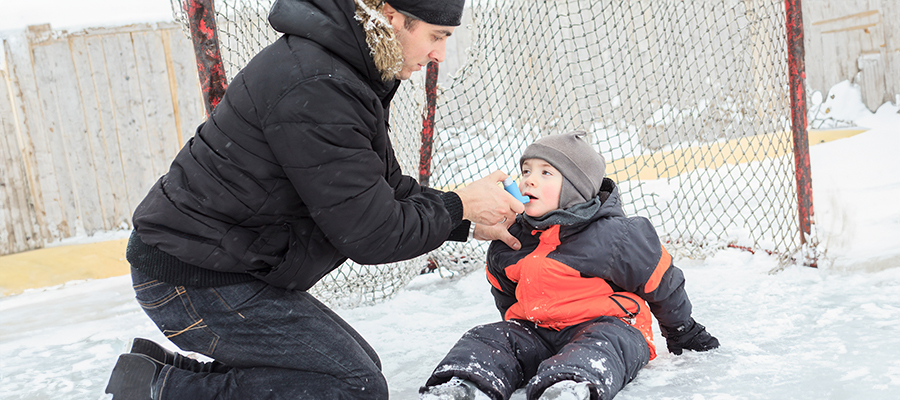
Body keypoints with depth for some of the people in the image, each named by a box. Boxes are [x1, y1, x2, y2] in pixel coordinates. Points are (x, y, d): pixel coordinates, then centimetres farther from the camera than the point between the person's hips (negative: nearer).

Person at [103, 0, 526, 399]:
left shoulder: (343, 73, 7)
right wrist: (459, 206, -7)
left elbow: (383, 186, 18)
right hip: (193, 280, -10)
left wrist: (468, 224, 13)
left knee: (358, 365, 12)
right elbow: (370, 235, -21)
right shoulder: (315, 89, -26)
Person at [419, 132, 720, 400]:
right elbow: (506, 295, 25)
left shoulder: (611, 236, -11)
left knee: (598, 347, -37)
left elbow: (660, 284, 0)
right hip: (536, 330, 6)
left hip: (605, 323, -6)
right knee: (489, 339, -15)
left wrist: (684, 334, 11)